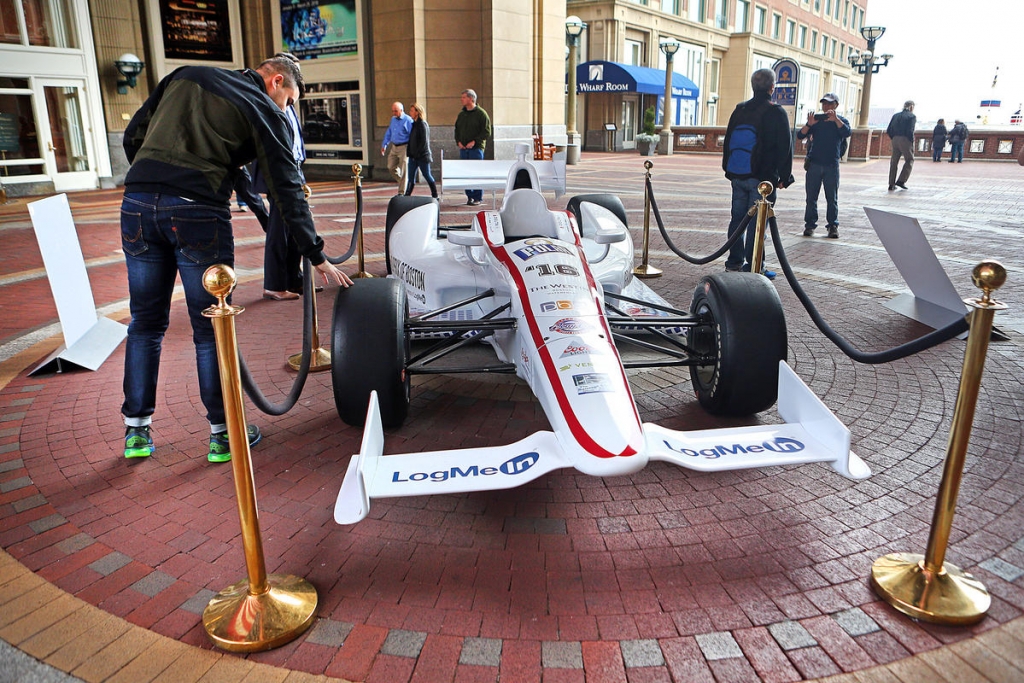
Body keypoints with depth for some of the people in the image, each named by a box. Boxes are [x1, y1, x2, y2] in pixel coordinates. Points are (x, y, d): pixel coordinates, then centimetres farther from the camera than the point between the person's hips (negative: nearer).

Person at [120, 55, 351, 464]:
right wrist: (318, 258, 6)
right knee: (211, 329, 5)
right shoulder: (265, 112, 8)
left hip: (137, 202, 5)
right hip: (199, 211, -5)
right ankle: (222, 434, 15)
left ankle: (136, 432, 22)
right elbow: (288, 193, 3)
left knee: (146, 323, 14)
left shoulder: (185, 76, 23)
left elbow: (133, 135, 20)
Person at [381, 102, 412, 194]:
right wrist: (384, 145, 18)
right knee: (391, 167, 7)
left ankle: (401, 192, 4)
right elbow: (388, 133, 21)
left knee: (403, 170, -3)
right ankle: (402, 182, 28)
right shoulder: (393, 119, 12)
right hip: (394, 147, 7)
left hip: (403, 147, -7)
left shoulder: (408, 120, -11)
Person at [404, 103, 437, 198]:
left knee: (427, 176, 2)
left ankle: (435, 196, 14)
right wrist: (410, 153, 8)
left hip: (422, 156, -8)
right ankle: (407, 196, 5)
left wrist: (417, 153, -18)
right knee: (411, 177, 5)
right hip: (413, 156, 8)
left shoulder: (423, 124, -11)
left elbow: (424, 141, -17)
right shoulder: (414, 124, 14)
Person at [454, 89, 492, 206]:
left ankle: (478, 198, -1)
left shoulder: (481, 113, -3)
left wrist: (474, 141, -15)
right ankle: (470, 196, 11)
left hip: (476, 148, -6)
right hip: (463, 148, 6)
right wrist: (458, 141, 4)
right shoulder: (461, 114, 16)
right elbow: (457, 129, 22)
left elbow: (487, 131, -7)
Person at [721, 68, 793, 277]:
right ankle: (752, 266, -1)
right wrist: (784, 177, -2)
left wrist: (729, 170, 21)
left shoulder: (739, 110, 11)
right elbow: (785, 147, -8)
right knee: (757, 221, -3)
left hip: (738, 176, 6)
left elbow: (728, 141, 16)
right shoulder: (776, 113, -7)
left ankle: (734, 261, 18)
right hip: (762, 178, -6)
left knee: (738, 217, 13)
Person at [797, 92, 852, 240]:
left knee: (832, 198, 3)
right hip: (814, 164, 1)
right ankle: (810, 224, 7)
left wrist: (836, 119, -27)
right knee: (811, 197, 1)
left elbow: (847, 133, -15)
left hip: (832, 165, -1)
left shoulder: (840, 121, 6)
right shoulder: (816, 119, 8)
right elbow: (800, 135, -3)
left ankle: (833, 225, 7)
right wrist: (809, 124, -22)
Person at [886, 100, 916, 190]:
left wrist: (894, 139, 16)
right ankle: (901, 181, -2)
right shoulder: (912, 116, -3)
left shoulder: (896, 115, 12)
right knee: (909, 160, 9)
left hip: (895, 140, 5)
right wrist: (912, 142, -4)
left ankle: (891, 184, 8)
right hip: (905, 140, -5)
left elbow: (888, 131, 7)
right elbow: (910, 131, -13)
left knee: (894, 162, 10)